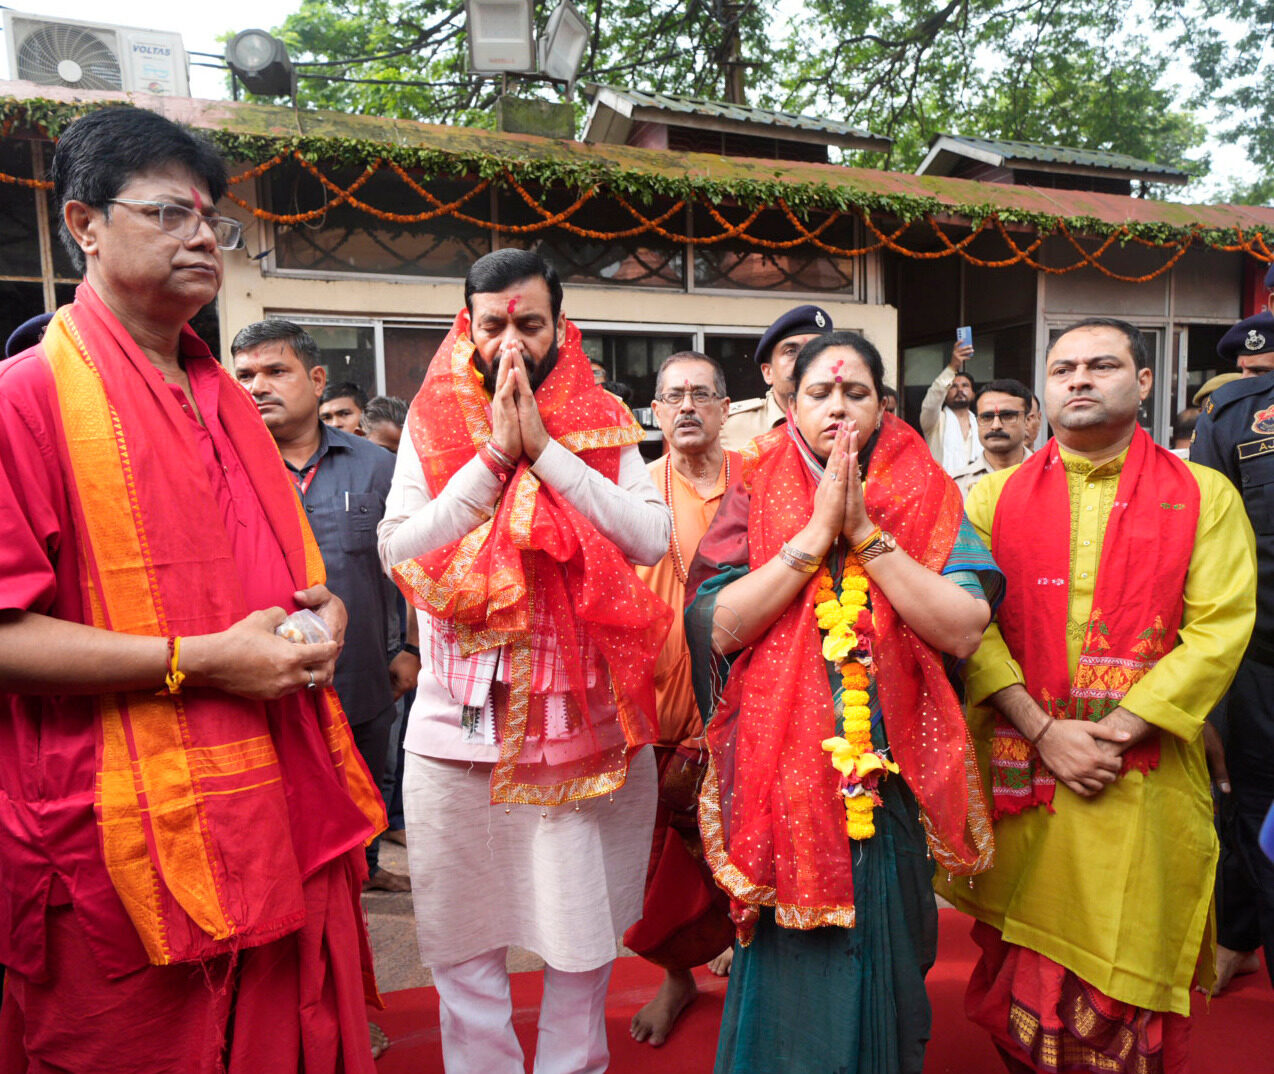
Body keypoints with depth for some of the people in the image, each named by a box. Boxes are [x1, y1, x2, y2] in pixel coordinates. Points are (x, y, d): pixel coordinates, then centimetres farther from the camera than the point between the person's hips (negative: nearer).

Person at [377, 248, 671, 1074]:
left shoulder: (605, 427, 3)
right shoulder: (433, 425, 2)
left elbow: (653, 540, -12)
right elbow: (400, 550, -10)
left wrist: (543, 447, -15)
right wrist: (494, 454, -15)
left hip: (587, 718, 1)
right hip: (461, 720, 0)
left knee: (585, 934, 15)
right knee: (465, 943, 13)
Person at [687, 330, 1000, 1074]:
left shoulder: (928, 499, 1)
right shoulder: (754, 498, 0)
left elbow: (964, 630, -12)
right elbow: (720, 625, -12)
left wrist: (865, 533, -16)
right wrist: (816, 531, -16)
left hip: (889, 778, 1)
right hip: (781, 776, -1)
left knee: (880, 967, 18)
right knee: (790, 977, 12)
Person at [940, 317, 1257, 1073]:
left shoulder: (1205, 495, 3)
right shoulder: (996, 495, 5)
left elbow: (1220, 630, -6)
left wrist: (1115, 731, -14)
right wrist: (1045, 732, -13)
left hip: (1144, 778, -1)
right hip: (1020, 770, 1)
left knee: (1127, 974, 9)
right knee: (1021, 977, 13)